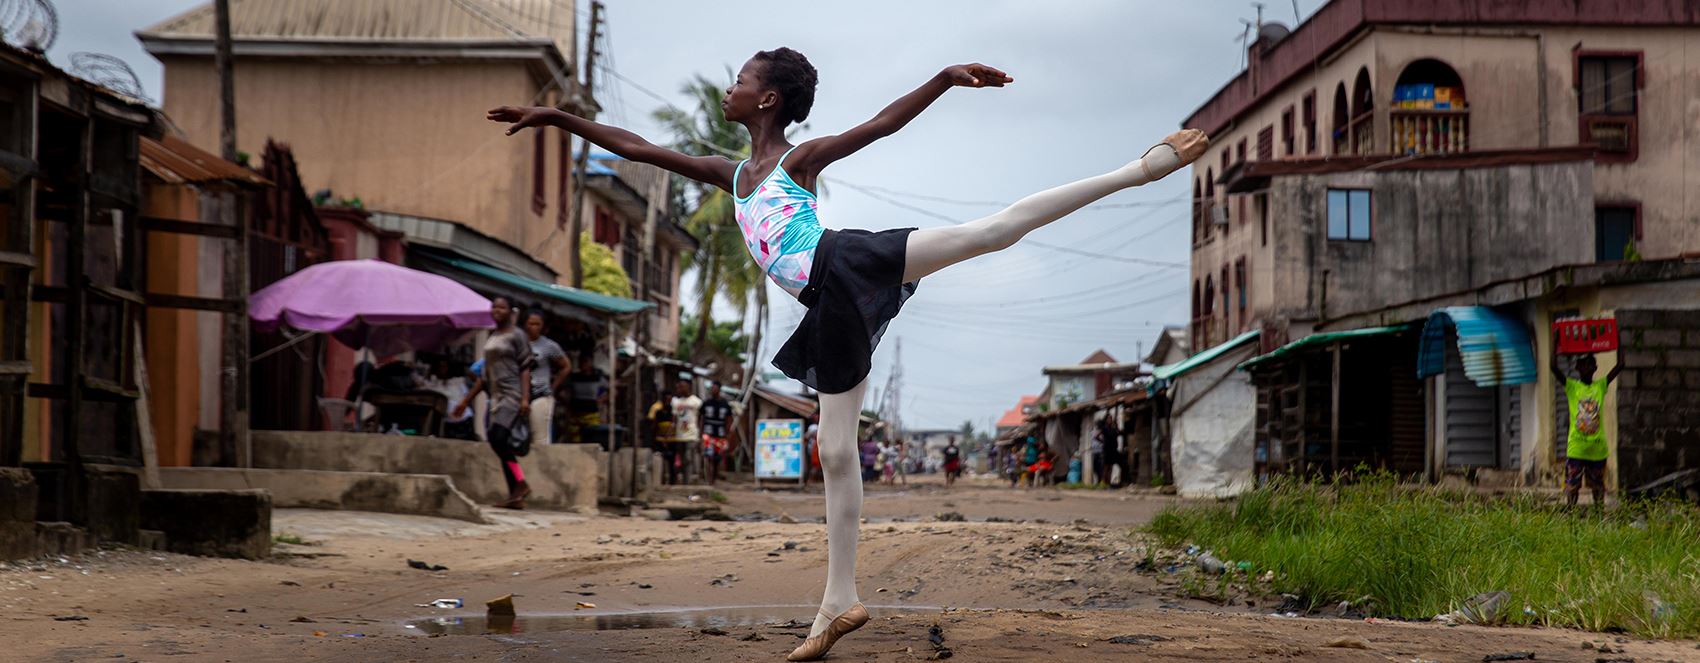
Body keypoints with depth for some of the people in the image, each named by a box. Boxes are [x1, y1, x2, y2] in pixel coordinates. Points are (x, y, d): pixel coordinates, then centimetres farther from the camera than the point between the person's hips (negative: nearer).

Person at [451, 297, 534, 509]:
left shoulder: (516, 335, -1)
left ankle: (521, 484, -13)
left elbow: (525, 368, -7)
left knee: (497, 438, -22)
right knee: (501, 444, 1)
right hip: (497, 396, 8)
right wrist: (466, 400, 23)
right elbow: (486, 376, 24)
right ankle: (516, 496, 2)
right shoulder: (491, 338, 20)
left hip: (513, 395, -8)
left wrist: (525, 398, -19)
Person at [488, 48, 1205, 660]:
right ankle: (840, 602, 10)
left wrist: (947, 77, -11)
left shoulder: (801, 158, 9)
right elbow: (639, 148, 28)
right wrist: (558, 118, 26)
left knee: (992, 229, -24)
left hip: (851, 267, -6)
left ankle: (1141, 168, -20)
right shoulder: (732, 176, 26)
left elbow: (885, 123, 1)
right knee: (835, 449, 5)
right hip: (835, 311, 6)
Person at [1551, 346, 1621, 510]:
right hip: (1576, 447, -2)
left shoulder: (1601, 386, 7)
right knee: (1572, 485, -4)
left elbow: (1619, 366, 2)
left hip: (1597, 447, 2)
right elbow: (1554, 367, -11)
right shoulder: (1571, 386, 1)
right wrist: (1556, 344, -14)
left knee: (1598, 485, 9)